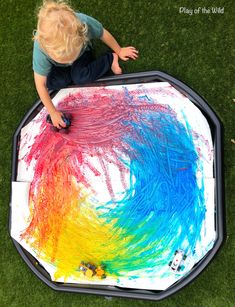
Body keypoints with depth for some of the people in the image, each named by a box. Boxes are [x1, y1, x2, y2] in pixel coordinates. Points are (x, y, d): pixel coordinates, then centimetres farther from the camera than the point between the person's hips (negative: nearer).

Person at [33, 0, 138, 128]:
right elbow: (40, 84, -28)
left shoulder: (84, 22, -42)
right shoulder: (41, 49, -41)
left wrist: (119, 51, -2)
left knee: (79, 77, -31)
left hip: (82, 52, -2)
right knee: (52, 83, -25)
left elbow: (103, 34, -18)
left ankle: (110, 59, -5)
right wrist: (52, 112, -24)